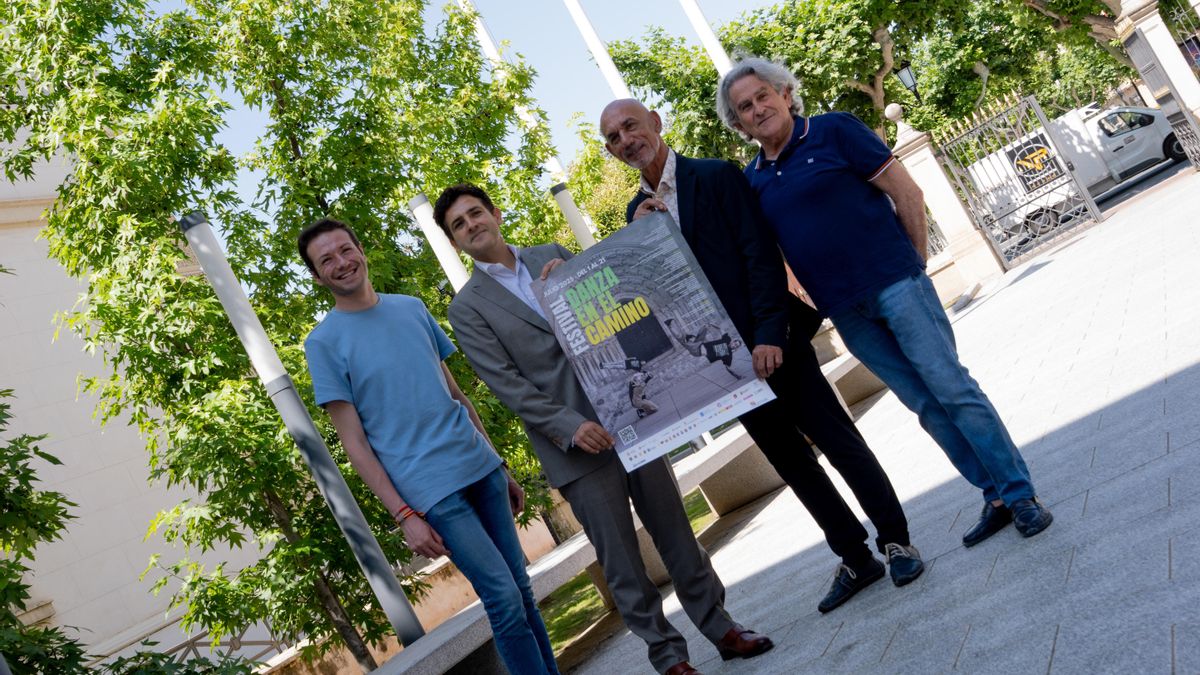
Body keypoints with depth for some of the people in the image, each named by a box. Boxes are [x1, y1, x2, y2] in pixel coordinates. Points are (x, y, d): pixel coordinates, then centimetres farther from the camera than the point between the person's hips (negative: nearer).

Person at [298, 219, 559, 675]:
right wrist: (403, 515, -12)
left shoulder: (412, 308, 10)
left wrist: (501, 466, 16)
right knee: (506, 599, -6)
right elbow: (353, 441, -6)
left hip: (481, 467, 5)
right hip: (432, 490, -5)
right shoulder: (324, 342, -4)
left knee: (522, 588, 10)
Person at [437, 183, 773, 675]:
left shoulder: (552, 256, 12)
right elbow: (507, 385, -9)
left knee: (675, 531, 10)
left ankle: (719, 626, 24)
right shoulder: (467, 308, 0)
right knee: (620, 560, 3)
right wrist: (569, 427, -19)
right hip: (573, 441, -3)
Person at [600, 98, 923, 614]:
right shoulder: (638, 212, 12)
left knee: (838, 440, 0)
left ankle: (895, 540, 18)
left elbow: (761, 255, -12)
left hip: (769, 343, -5)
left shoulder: (717, 176, -5)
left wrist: (768, 335, -21)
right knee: (791, 463, 11)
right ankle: (855, 559, 23)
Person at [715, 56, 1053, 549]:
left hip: (893, 283, -4)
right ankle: (995, 496, 18)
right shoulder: (751, 180, 8)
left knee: (953, 388, -5)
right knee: (927, 406, 8)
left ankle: (1021, 494, 7)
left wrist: (916, 264, -2)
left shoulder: (833, 130, -4)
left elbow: (905, 192, -4)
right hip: (846, 313, 4)